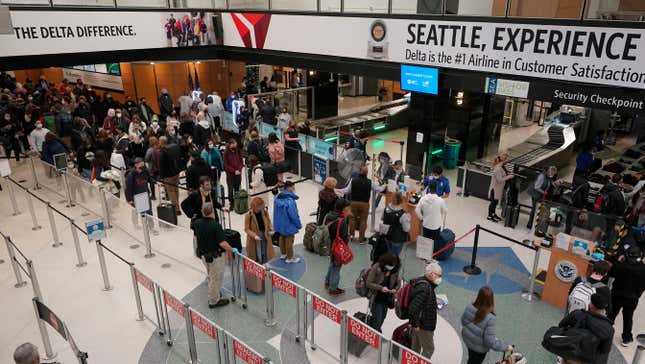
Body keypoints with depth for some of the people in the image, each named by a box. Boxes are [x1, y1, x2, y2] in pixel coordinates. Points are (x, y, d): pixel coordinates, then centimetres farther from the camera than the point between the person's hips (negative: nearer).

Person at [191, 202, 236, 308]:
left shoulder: (197, 223, -7)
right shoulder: (215, 225, -28)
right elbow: (222, 243, -32)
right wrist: (232, 250, -18)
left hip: (203, 255, 7)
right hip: (215, 256, -7)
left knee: (211, 276, 28)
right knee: (216, 279, 11)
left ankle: (213, 294, 45)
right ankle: (213, 301, 23)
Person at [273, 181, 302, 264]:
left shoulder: (277, 197, -4)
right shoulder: (290, 200, -31)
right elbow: (294, 215, -26)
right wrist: (299, 225, -12)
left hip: (279, 224, 8)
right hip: (288, 225, -8)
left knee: (282, 238, 24)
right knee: (289, 240, 9)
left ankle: (283, 254, 42)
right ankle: (290, 258, 24)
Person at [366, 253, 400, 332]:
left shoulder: (395, 271, -5)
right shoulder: (376, 268, -19)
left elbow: (398, 282, 9)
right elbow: (368, 283, -15)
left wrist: (395, 289, -13)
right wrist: (381, 288, -26)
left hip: (387, 299, 5)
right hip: (376, 299, -5)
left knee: (382, 318, 16)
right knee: (377, 319, -8)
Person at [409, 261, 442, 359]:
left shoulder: (425, 284, 5)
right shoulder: (424, 288, -27)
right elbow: (413, 307, -32)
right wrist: (416, 323, -23)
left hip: (419, 324, 10)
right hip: (424, 325, -10)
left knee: (416, 348, 20)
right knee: (429, 349, 3)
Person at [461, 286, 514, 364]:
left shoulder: (469, 308, -22)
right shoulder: (489, 318, -36)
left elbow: (463, 322, -2)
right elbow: (490, 341, -29)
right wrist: (506, 347, -15)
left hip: (468, 340, 4)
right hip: (479, 347, -4)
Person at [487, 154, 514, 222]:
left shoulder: (501, 167, 3)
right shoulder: (498, 168, -27)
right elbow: (500, 180, -26)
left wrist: (508, 174, 3)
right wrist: (509, 177, -19)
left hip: (499, 188, 9)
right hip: (495, 188, -9)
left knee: (496, 201, 20)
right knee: (493, 202, 4)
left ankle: (493, 214, 36)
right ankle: (489, 216, 18)